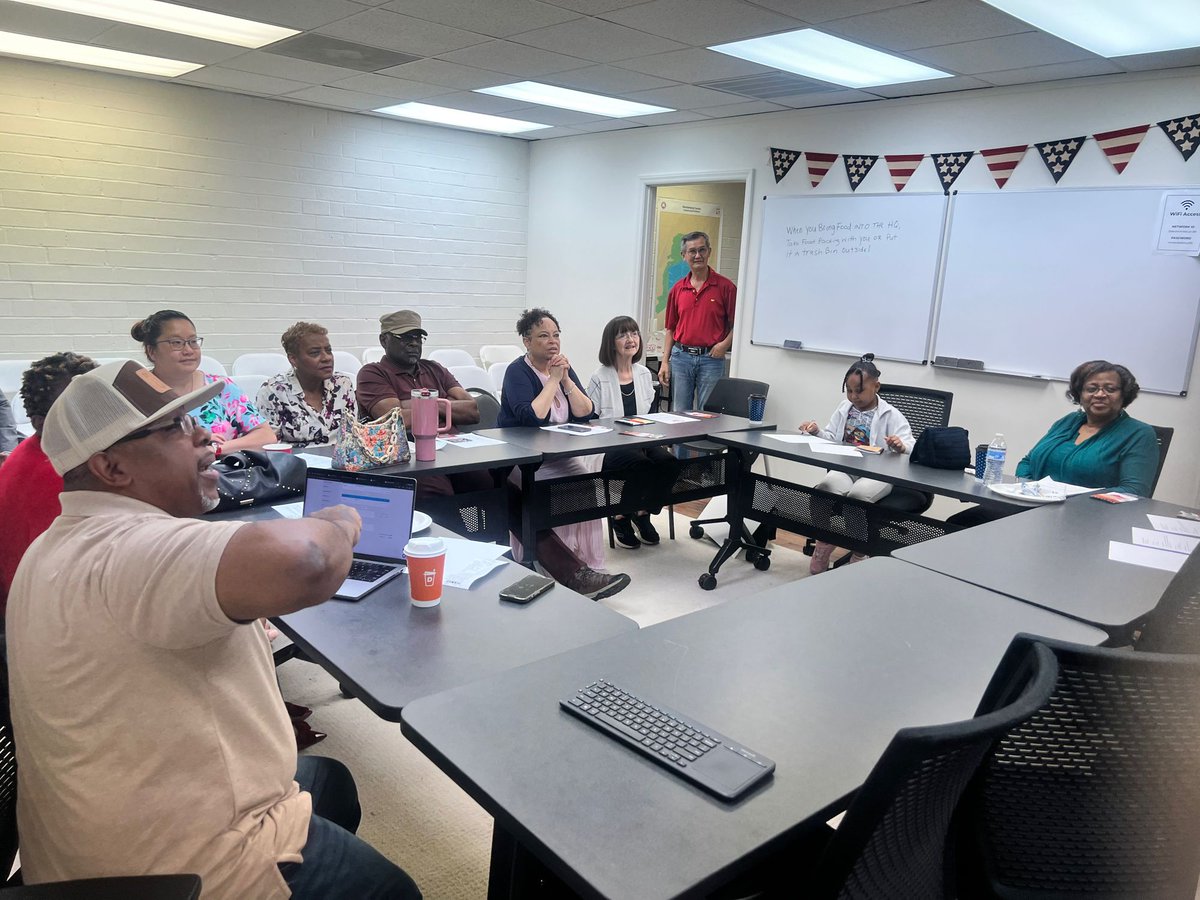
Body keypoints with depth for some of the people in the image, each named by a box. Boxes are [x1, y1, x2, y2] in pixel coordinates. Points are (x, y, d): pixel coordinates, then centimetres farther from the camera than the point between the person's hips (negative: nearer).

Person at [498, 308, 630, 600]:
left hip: (558, 456, 5)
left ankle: (582, 570, -17)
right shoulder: (517, 371, -8)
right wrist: (553, 380, -15)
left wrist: (565, 379, -10)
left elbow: (586, 414, 2)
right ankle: (578, 571, -21)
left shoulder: (563, 367, 10)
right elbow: (532, 418, -23)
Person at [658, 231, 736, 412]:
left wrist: (725, 344, -16)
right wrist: (665, 362, 5)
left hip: (711, 358, -3)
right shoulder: (677, 289, 8)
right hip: (681, 357, 3)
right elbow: (670, 329, 11)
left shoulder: (725, 286, -2)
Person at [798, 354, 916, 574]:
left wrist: (901, 446, -34)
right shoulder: (844, 408, 15)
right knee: (828, 486, -32)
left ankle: (860, 552, -15)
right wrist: (817, 431, -3)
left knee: (858, 494, -35)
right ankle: (824, 542, -12)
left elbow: (910, 448, -10)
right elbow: (831, 438, 19)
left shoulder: (891, 415, 0)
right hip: (844, 468, 3)